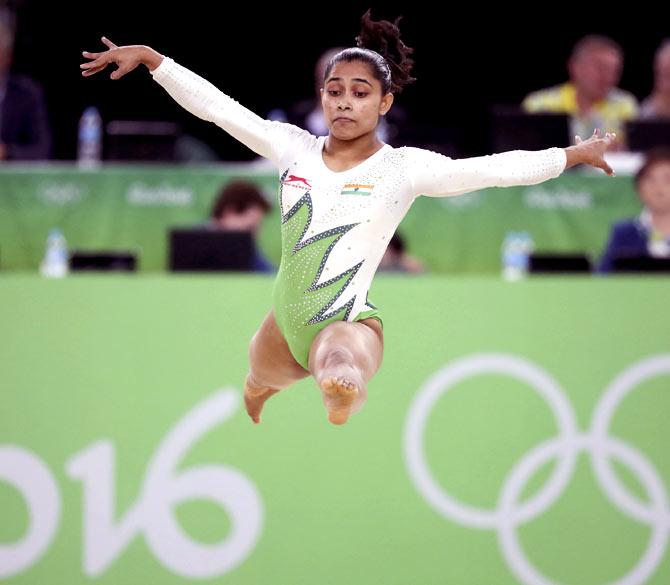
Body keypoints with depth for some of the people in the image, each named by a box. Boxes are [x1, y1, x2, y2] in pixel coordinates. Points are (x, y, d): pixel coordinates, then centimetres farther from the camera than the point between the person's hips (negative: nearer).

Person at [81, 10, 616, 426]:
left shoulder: (402, 169, -10)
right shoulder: (293, 149, 1)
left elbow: (493, 170, -13)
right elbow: (216, 105, 2)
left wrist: (574, 155, -16)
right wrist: (148, 57, 0)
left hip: (348, 324, -6)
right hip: (286, 320, 6)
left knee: (341, 379, -47)